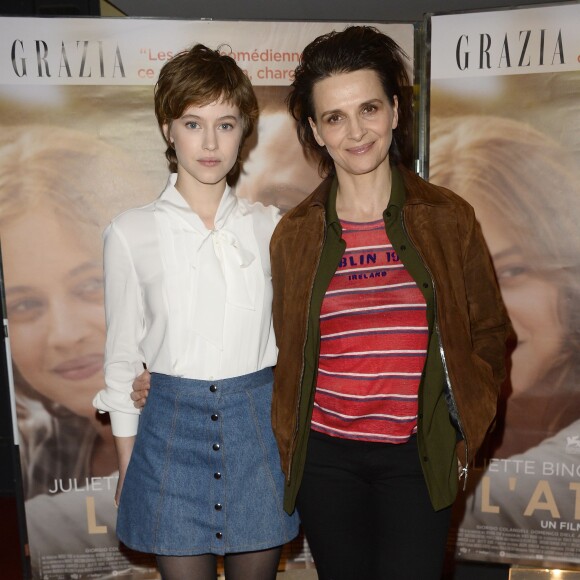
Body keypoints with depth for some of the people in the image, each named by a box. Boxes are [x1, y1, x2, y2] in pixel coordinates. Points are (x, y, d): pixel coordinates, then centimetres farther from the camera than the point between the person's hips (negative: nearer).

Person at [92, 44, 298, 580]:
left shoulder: (268, 226, 1)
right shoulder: (132, 232, -3)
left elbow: (287, 331, 7)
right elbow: (122, 353, 3)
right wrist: (127, 464, 5)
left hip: (258, 421, 2)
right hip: (173, 425, -1)